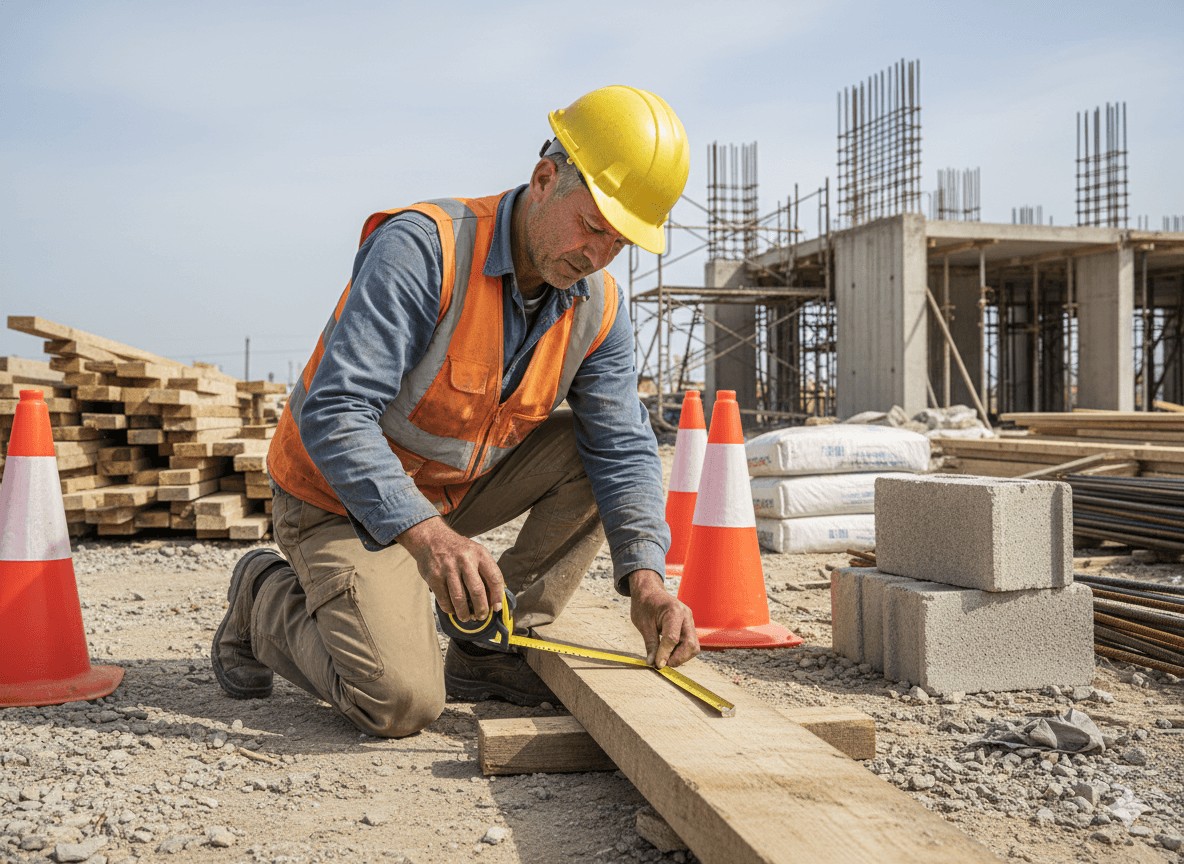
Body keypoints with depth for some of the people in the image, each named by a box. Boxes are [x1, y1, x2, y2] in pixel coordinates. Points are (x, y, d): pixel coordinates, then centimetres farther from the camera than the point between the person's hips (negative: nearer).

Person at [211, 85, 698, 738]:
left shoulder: (598, 309, -8)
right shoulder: (421, 248, -27)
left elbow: (623, 450, -10)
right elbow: (333, 414, -33)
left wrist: (644, 577, -28)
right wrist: (424, 533, -46)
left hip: (454, 492, 7)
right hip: (344, 498, -6)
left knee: (590, 448, -12)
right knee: (402, 703, -21)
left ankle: (490, 650, -3)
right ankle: (267, 599, 8)